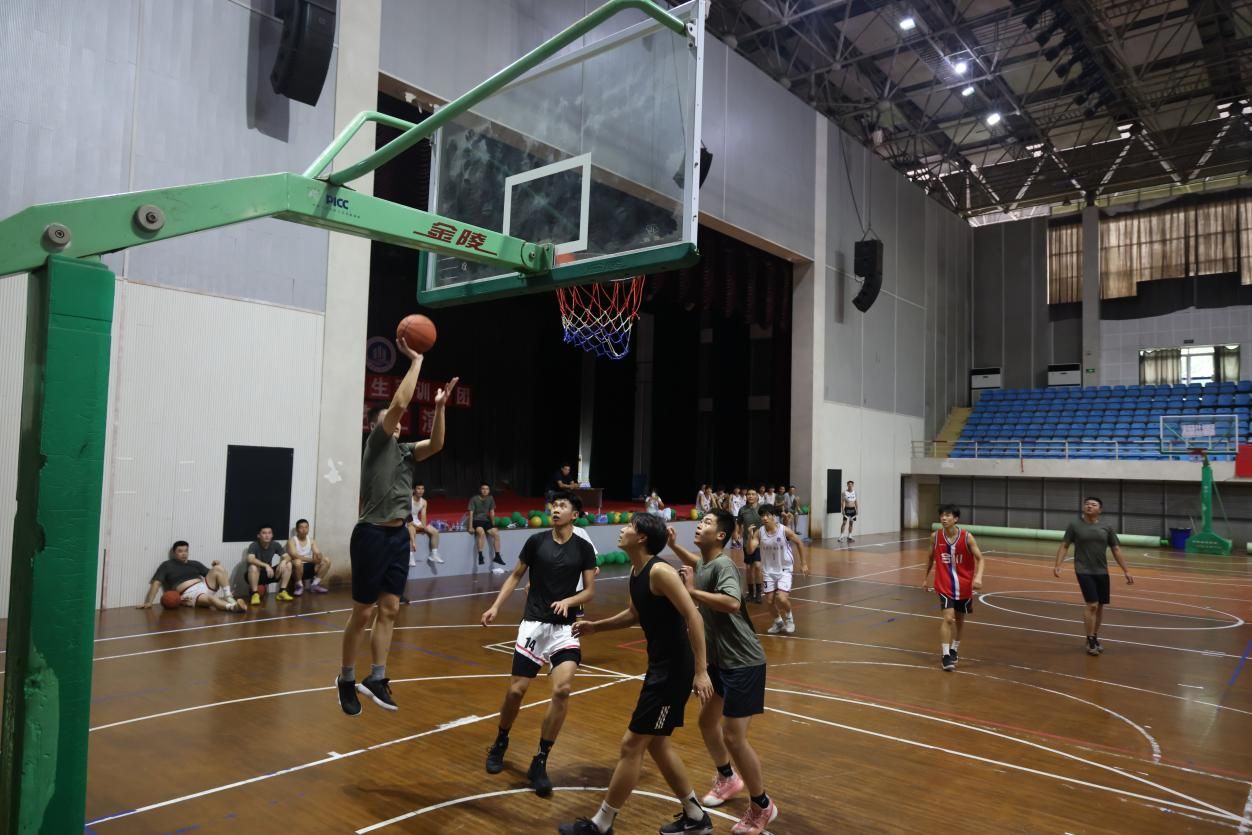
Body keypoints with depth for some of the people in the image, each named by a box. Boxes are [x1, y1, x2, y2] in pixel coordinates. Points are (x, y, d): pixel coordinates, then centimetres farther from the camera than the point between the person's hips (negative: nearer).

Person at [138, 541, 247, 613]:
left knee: (218, 568, -19)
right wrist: (149, 602, -13)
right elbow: (156, 583, 0)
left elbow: (211, 575, 19)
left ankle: (229, 599, -25)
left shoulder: (194, 564, 23)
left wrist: (216, 567, -3)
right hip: (189, 594, -5)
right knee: (210, 599, -37)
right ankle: (233, 607, -63)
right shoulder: (167, 565, 10)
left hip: (205, 587, 5)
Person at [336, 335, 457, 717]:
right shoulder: (377, 442, -6)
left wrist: (440, 407, -13)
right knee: (363, 612, 2)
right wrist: (416, 361, -14)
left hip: (398, 535, 7)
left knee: (388, 610, 8)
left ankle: (375, 678, 16)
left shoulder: (406, 451, 13)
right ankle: (346, 678, 18)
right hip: (372, 534, -7)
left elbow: (436, 444, -4)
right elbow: (400, 403, -18)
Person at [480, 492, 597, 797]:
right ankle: (500, 742, 32)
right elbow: (515, 575, 8)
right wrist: (496, 606, -1)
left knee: (563, 689, -16)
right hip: (534, 624, 0)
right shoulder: (537, 541, -1)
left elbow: (590, 590, 2)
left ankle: (540, 763, 0)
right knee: (516, 690, 0)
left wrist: (568, 601, -17)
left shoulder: (584, 548, -1)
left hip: (565, 627, 0)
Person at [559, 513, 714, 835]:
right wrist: (596, 626, 16)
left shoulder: (660, 571, -21)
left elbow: (694, 618, -24)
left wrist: (701, 671, -27)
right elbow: (635, 614, 24)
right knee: (656, 743, 18)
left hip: (675, 670, -10)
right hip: (660, 666, 10)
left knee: (632, 744, -1)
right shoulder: (635, 572, 7)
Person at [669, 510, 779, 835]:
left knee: (733, 737, -6)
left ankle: (762, 806, 15)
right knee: (707, 720, 21)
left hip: (743, 663, -9)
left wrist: (692, 591, -35)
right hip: (720, 659, 10)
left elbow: (732, 602, -41)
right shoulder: (706, 563, 5)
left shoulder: (723, 564, -22)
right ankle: (727, 779, 45)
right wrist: (674, 546, 19)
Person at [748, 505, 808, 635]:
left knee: (781, 598, -18)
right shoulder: (759, 532, -11)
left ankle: (789, 618, 15)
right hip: (768, 570, 3)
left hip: (784, 570, -3)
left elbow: (799, 543, -1)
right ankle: (778, 622, 34)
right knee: (770, 600, 5)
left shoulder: (785, 530, -17)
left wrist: (804, 563, 1)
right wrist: (750, 536, -33)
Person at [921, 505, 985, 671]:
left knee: (960, 619, 16)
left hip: (964, 585, 1)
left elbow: (980, 559, -10)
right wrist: (926, 577, 15)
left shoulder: (967, 537, -15)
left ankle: (954, 649, 37)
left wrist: (978, 577, -28)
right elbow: (931, 558, 7)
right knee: (948, 618, -15)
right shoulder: (935, 537, -10)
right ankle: (945, 655, -10)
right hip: (945, 585, -1)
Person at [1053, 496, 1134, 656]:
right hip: (1084, 571, -4)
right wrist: (1058, 565, -13)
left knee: (1100, 606, 9)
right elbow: (1064, 546, -1)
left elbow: (1116, 550, 8)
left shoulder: (1107, 528, 4)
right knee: (1092, 605, -11)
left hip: (1102, 572, 4)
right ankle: (1090, 640, 4)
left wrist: (1126, 571, 4)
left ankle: (1095, 637, 27)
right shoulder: (1075, 525, -3)